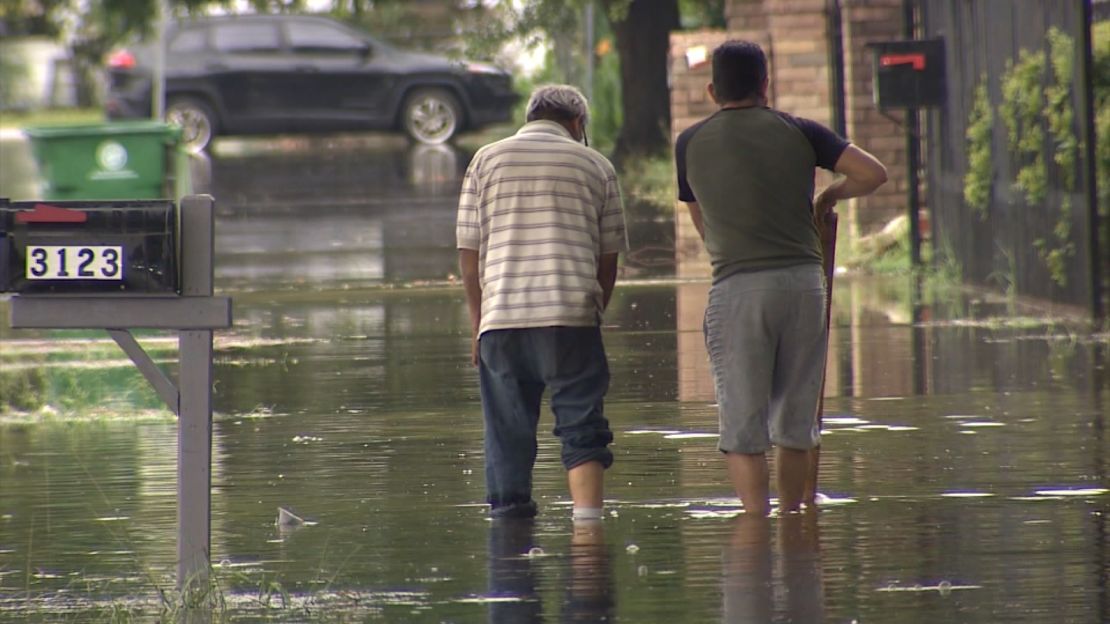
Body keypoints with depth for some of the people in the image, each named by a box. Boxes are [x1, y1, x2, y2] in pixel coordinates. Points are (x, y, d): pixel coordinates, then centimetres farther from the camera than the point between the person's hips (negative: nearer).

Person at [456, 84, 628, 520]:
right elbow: (608, 256, 10)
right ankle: (587, 515, -13)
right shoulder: (595, 166, 11)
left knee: (507, 433, 9)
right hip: (572, 315, -1)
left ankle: (508, 509, 9)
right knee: (581, 426, 0)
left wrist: (478, 324, 14)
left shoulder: (487, 160, 12)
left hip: (500, 319, 1)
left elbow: (469, 253, 9)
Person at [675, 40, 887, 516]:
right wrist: (832, 195, 18)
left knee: (742, 423, 0)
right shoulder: (799, 132, 7)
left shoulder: (691, 143, 8)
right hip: (804, 280, 2)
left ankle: (757, 521, -10)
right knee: (795, 417, 12)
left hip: (737, 288, -2)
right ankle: (792, 517, 19)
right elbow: (874, 173, -1)